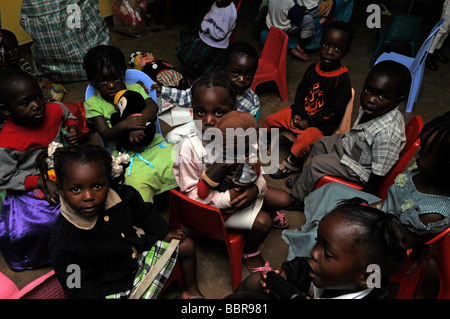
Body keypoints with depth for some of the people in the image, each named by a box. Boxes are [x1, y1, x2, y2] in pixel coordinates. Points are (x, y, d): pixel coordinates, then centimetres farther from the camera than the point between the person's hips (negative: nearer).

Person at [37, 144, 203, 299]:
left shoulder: (122, 195, -17)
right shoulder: (62, 243, -29)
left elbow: (143, 214, 5)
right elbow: (79, 286, -18)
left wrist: (164, 233, 11)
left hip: (140, 255, 5)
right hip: (111, 289, -5)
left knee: (186, 246, 11)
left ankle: (191, 290, 35)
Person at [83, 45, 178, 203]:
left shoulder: (135, 89, 13)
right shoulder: (93, 104, 6)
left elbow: (152, 106, -6)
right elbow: (105, 135, -6)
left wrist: (139, 122, -27)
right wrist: (125, 125, -27)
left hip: (154, 143, 3)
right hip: (126, 154, -2)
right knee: (136, 183, -29)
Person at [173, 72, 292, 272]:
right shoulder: (190, 148, -29)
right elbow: (191, 192, -23)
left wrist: (256, 188, -27)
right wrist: (226, 198, -31)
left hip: (241, 191, 6)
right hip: (214, 204, -5)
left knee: (284, 199, 7)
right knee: (262, 223, -15)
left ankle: (263, 212, 43)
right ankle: (251, 254, 19)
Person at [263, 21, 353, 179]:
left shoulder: (343, 80, -19)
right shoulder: (313, 69, -1)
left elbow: (334, 110, -19)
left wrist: (309, 122, -18)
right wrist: (297, 113, -4)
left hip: (322, 123, -6)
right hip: (302, 112, 7)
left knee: (303, 140, -32)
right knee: (269, 120, 3)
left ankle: (291, 164, -2)